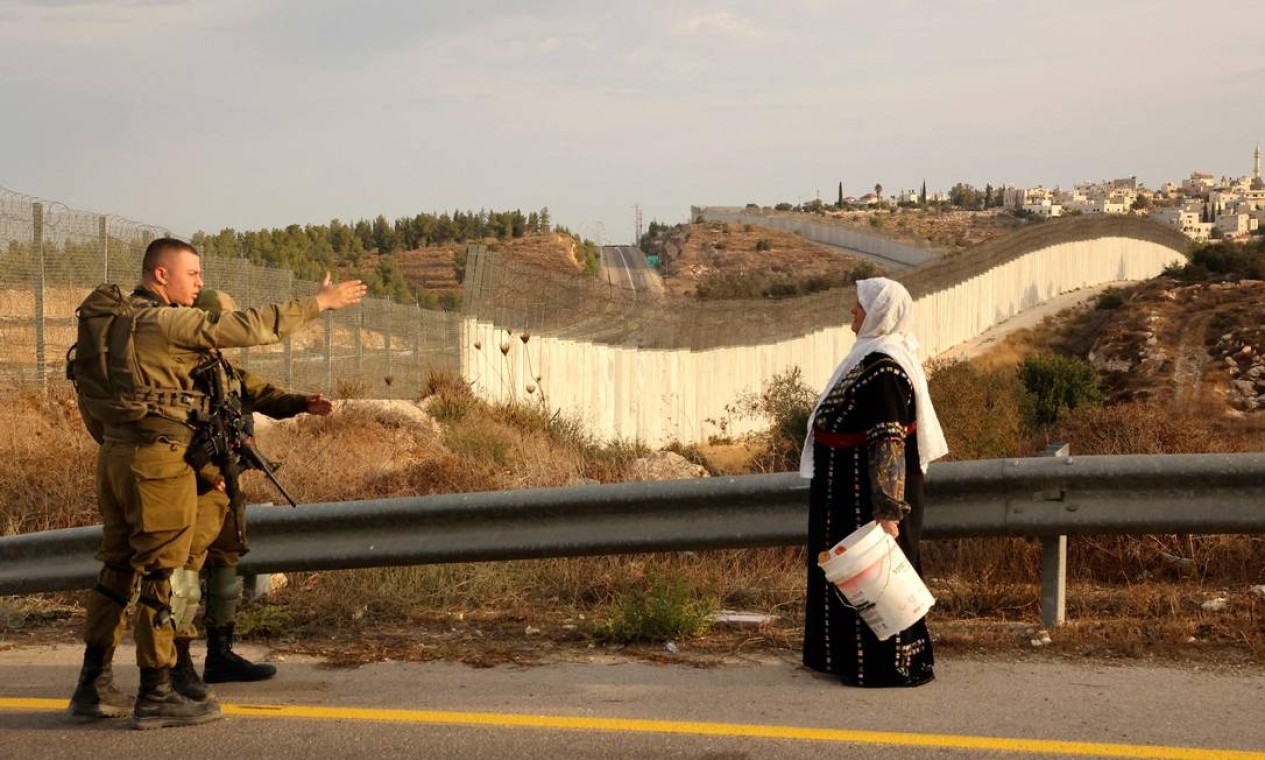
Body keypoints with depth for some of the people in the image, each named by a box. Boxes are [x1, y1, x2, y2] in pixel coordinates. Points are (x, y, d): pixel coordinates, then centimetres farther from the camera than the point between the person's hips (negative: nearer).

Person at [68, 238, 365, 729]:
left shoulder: (119, 319, 14)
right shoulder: (166, 321, -13)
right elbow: (246, 328, -17)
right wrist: (318, 302, -11)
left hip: (115, 454, 9)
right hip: (158, 457, -9)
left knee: (118, 569, 14)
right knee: (160, 574, -3)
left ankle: (92, 687, 19)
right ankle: (156, 697, 2)